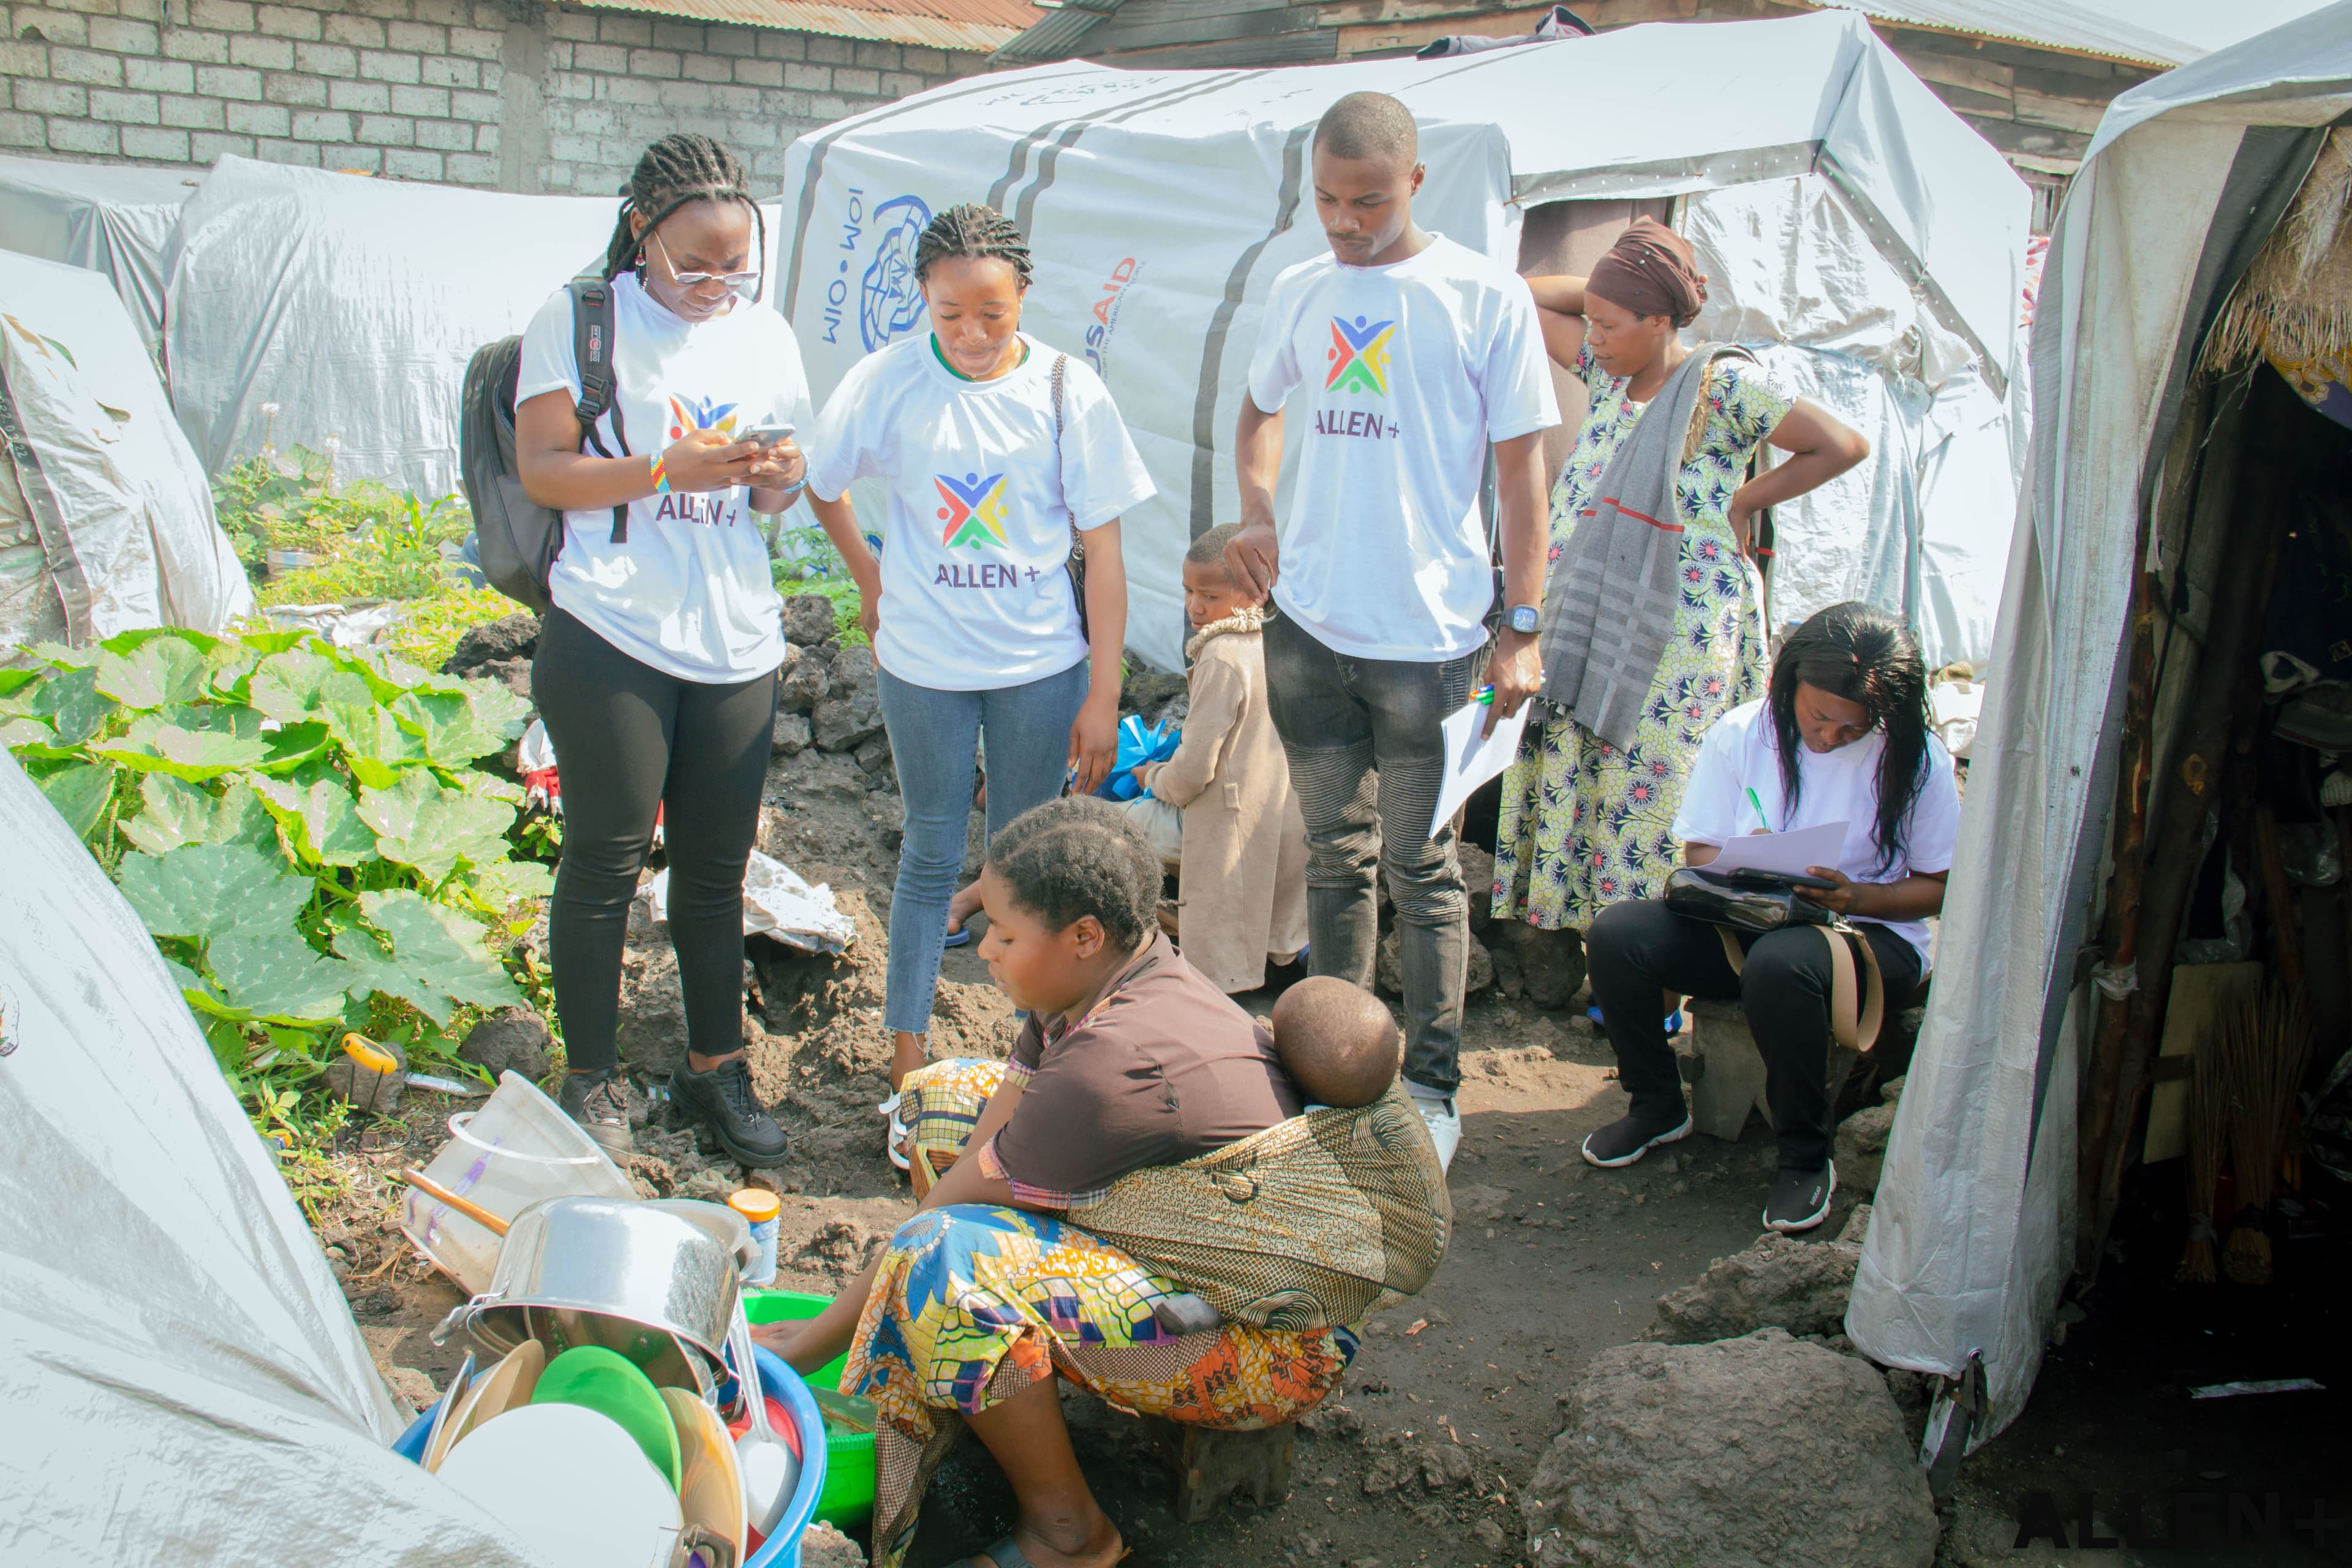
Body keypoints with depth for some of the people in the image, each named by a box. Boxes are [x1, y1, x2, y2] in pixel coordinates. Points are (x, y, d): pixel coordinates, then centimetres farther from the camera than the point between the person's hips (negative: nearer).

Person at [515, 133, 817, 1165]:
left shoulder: (767, 337, 12)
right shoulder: (580, 320, -2)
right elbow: (540, 469, -7)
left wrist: (777, 478, -6)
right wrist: (666, 470, -19)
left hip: (737, 639, 4)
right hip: (611, 636, -4)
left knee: (717, 866, 9)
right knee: (605, 863, 3)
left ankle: (715, 1066, 23)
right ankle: (591, 1080, 17)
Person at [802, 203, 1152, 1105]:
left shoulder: (1066, 389, -9)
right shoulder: (887, 382, -9)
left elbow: (1103, 551, -7)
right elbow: (821, 483, 11)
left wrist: (1103, 695, -8)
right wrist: (871, 577, 13)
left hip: (1041, 664, 0)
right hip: (923, 663, 0)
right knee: (931, 855, 9)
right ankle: (906, 1052, 22)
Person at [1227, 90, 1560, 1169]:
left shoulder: (1486, 297, -4)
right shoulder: (1298, 292, 9)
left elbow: (1521, 466, -4)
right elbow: (1260, 411, 26)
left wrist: (1521, 626, -8)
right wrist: (1255, 512, 7)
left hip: (1427, 634, -4)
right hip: (1307, 627, 4)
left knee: (1423, 867, 5)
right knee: (1336, 857, 14)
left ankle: (1431, 1087, 18)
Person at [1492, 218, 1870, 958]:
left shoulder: (1725, 385, -8)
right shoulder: (1606, 372, 11)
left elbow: (1844, 446, -8)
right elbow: (1529, 297, 20)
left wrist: (1743, 502, -3)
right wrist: (1615, 283, 11)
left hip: (1679, 639, -7)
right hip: (1589, 631, 7)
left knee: (1654, 797, -5)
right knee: (1569, 781, 4)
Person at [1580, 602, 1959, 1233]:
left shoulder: (1917, 760, -6)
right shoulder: (1742, 733, 0)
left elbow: (1939, 888, -2)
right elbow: (1699, 850, 5)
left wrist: (1856, 897, -20)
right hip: (1745, 922, 4)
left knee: (1779, 963, -40)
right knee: (1618, 932, -23)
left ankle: (1806, 1158, -16)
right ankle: (1658, 1106, 3)